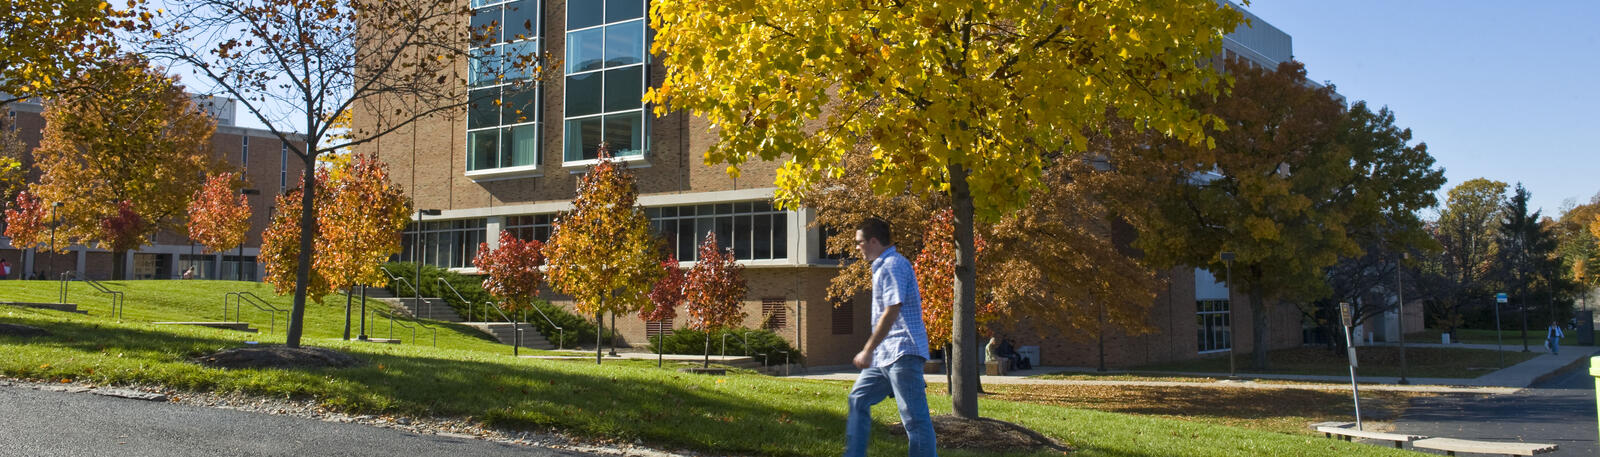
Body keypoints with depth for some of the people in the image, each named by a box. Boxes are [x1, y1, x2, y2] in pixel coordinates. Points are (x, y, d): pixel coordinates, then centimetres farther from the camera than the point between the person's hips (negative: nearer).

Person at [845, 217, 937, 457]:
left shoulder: (893, 265, -14)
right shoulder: (882, 266, 18)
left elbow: (891, 312, -20)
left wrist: (868, 350, -18)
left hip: (902, 353, -11)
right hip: (885, 355, 11)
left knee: (914, 416, -8)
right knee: (858, 399, 12)